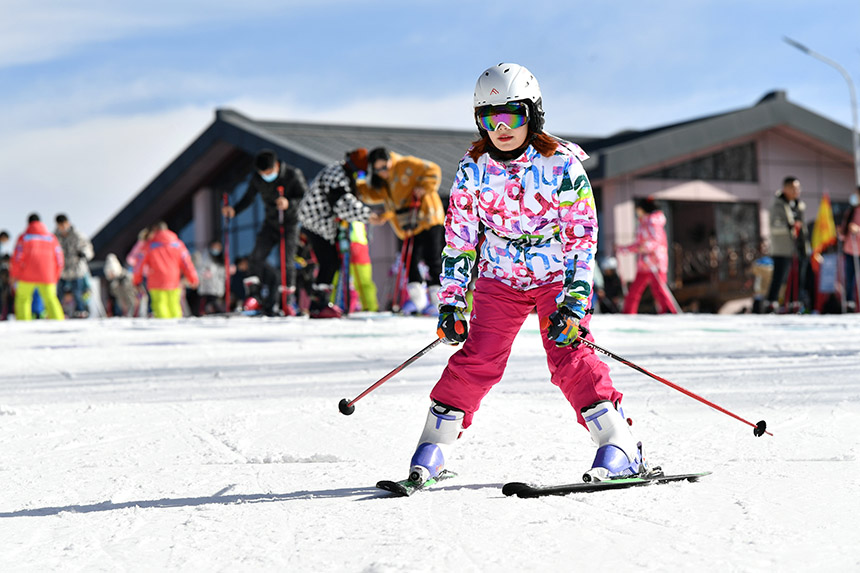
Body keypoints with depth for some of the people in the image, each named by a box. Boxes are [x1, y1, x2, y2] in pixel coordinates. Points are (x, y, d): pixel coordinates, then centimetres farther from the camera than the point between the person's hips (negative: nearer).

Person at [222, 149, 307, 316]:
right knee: (257, 258, -9)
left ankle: (287, 302, -1)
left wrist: (290, 203, -36)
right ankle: (255, 295, 1)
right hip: (270, 222, 4)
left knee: (286, 261, -10)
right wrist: (234, 210, -11)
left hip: (290, 222, -4)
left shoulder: (293, 175, -17)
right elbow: (248, 198, 6)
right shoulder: (257, 177, -5)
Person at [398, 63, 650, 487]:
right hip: (500, 277, 2)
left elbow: (582, 236, -14)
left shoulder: (561, 164, -14)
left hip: (557, 275, -2)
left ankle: (621, 447, -7)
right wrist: (451, 302, -3)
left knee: (570, 359, -15)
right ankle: (434, 445, 4)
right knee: (477, 360, -8)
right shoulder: (473, 170, -5)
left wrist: (575, 300, -21)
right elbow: (459, 240, 1)